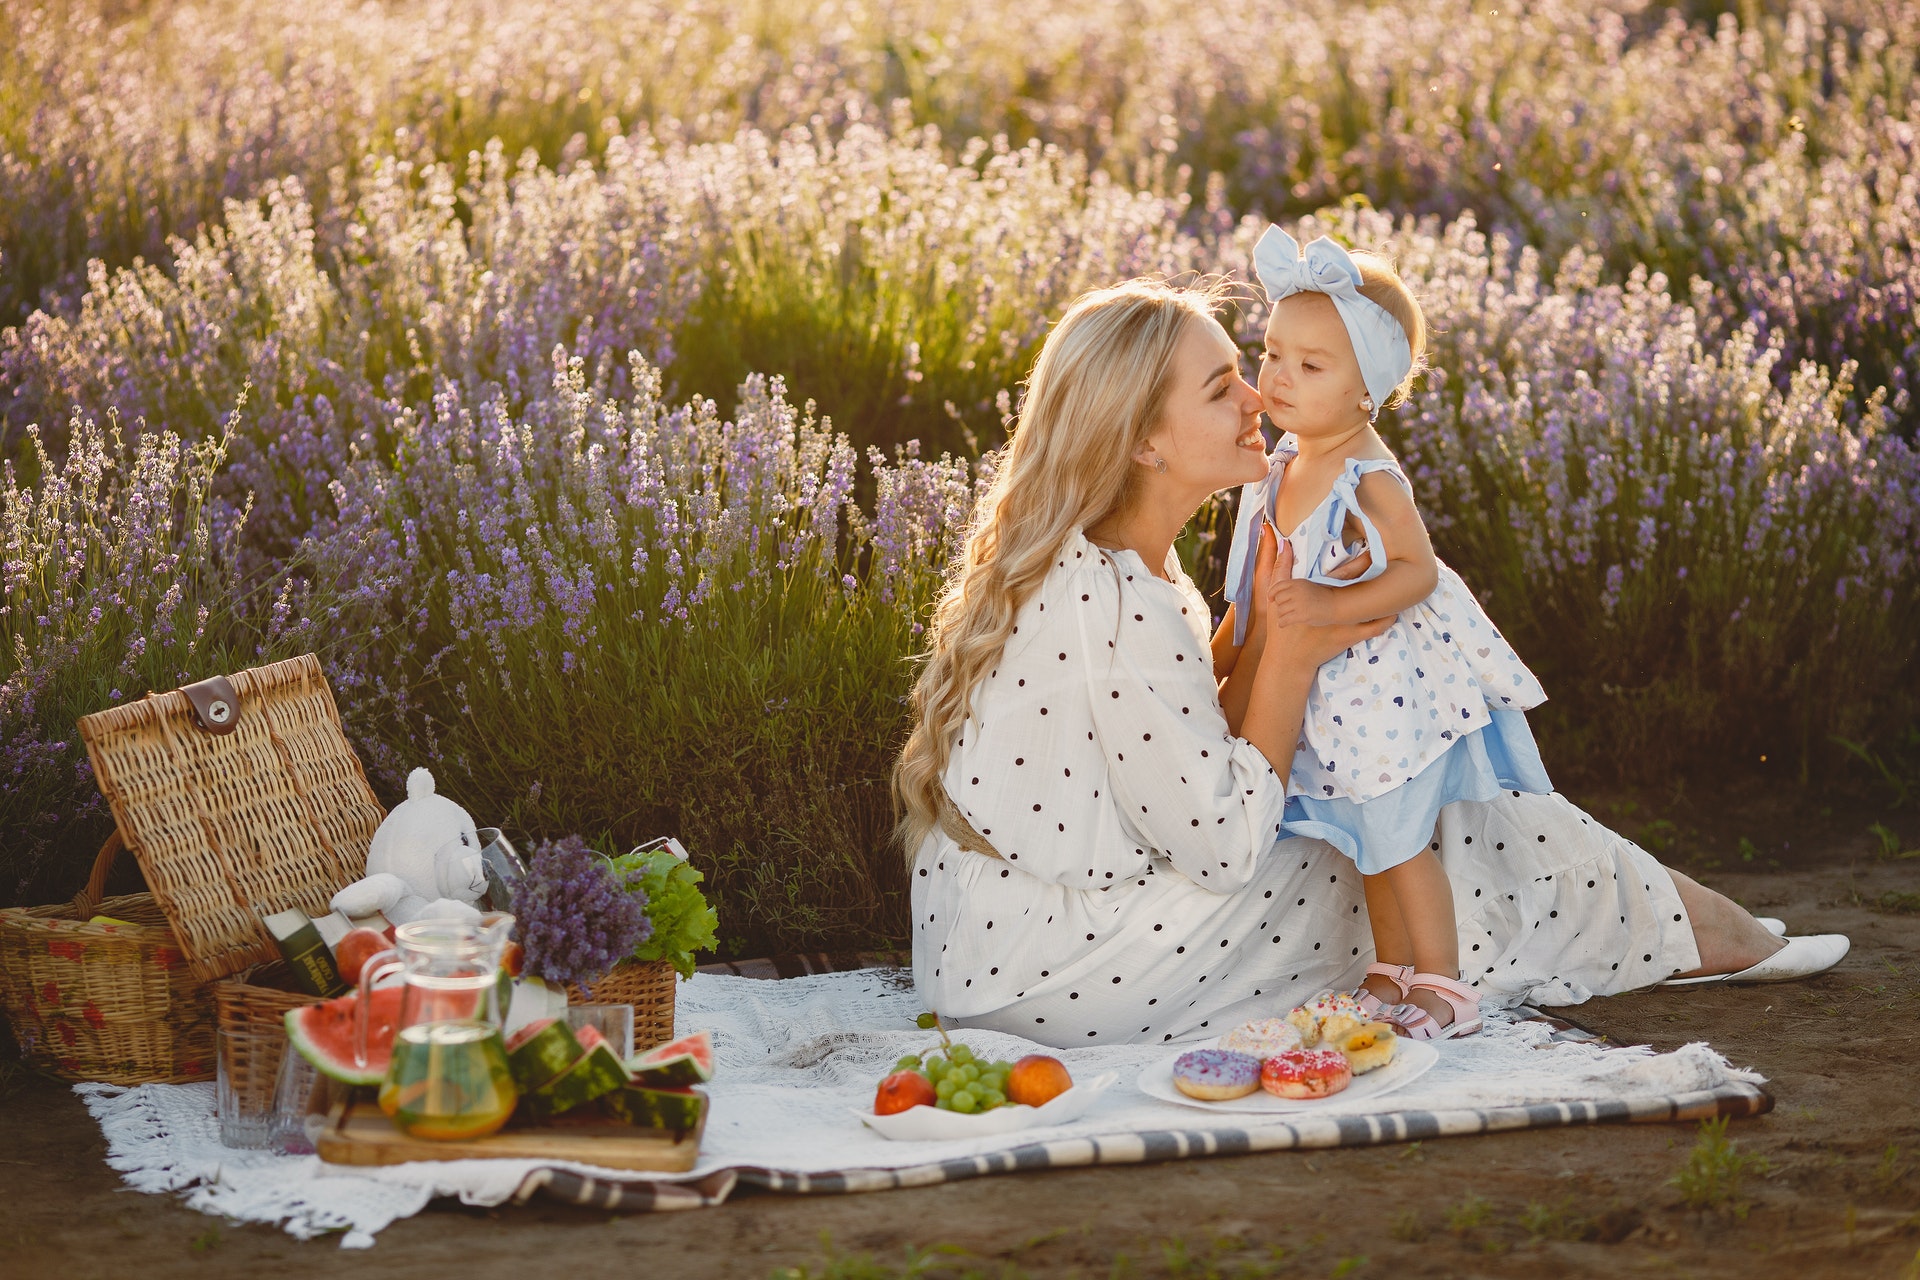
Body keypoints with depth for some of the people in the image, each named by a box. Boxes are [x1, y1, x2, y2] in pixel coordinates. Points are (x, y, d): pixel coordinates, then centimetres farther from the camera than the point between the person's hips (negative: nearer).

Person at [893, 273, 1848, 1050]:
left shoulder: (1087, 563, 6)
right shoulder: (1119, 611, -26)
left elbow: (1204, 766, 8)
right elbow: (1225, 845, -20)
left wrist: (1257, 633, -5)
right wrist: (1291, 654, -13)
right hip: (1052, 975, -9)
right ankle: (1670, 925, 21)